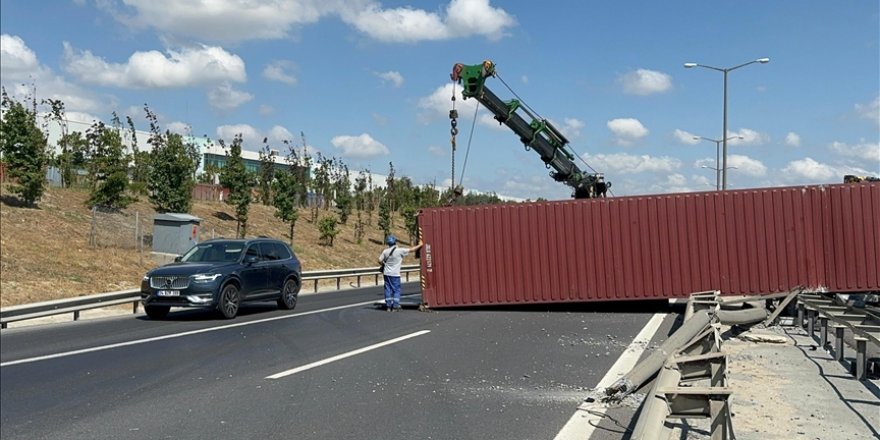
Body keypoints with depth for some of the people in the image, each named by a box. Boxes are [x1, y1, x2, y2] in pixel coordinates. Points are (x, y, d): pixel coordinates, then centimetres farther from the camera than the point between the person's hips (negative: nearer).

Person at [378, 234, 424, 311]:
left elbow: (380, 260, 3)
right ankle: (395, 306, 4)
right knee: (396, 290, 5)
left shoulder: (385, 251, -1)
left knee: (388, 290, 8)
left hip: (386, 274, 4)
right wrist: (420, 245, 7)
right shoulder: (400, 250, -11)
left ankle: (388, 306, 10)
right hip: (395, 274, -4)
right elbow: (411, 250, -5)